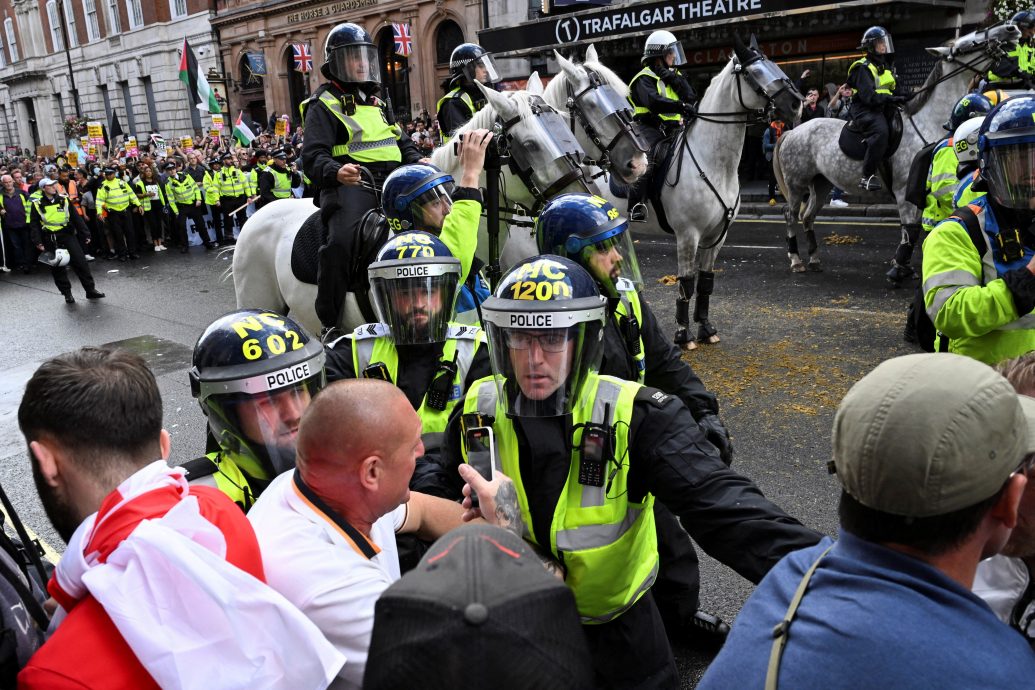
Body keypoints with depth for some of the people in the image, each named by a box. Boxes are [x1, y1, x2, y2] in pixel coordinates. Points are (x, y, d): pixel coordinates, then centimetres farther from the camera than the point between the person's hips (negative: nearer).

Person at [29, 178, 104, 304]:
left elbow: (76, 218, 7)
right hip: (50, 240, -1)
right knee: (57, 267, 3)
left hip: (68, 235, 1)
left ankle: (91, 290, 5)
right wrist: (38, 242, -6)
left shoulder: (64, 200, 5)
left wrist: (86, 234, 3)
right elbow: (34, 225, 2)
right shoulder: (37, 205, 0)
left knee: (81, 263, -2)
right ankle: (67, 293, 14)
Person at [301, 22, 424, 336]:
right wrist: (336, 172, -30)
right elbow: (313, 157, -8)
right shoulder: (324, 105, 3)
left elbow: (402, 142, 33)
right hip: (349, 184, -7)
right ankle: (329, 324, -21)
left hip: (390, 182, 7)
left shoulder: (378, 104, 27)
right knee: (341, 242, -32)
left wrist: (419, 162, 10)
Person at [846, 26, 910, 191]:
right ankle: (867, 176, -31)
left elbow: (895, 89, 22)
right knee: (880, 131, -35)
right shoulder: (863, 67, -7)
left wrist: (906, 96, 0)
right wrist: (892, 99, -26)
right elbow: (868, 96, -19)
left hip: (883, 109, 9)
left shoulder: (886, 66, 22)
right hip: (865, 110, -9)